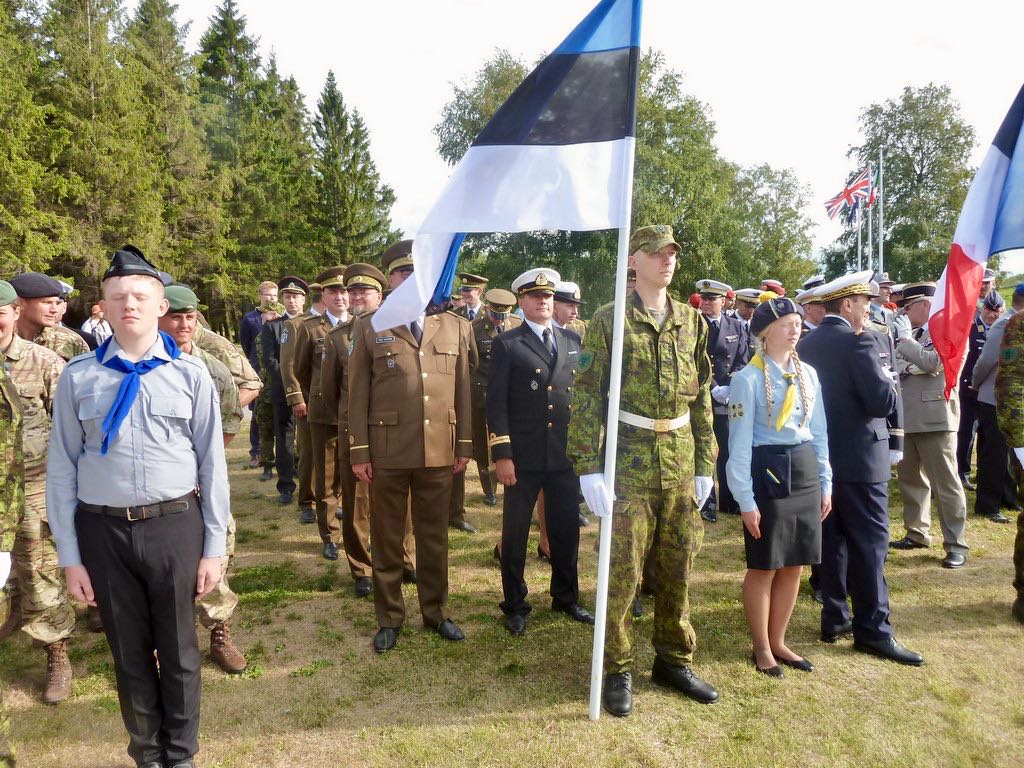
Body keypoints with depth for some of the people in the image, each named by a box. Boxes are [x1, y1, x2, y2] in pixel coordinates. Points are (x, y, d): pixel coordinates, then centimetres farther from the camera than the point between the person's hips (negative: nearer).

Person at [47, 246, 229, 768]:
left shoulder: (189, 373, -3)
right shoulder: (77, 377, -1)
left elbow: (212, 464, -1)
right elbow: (62, 470, 1)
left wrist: (213, 548, -1)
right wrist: (70, 557, 0)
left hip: (174, 526, -1)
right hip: (103, 530, 1)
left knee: (178, 650, 14)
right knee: (129, 653, 17)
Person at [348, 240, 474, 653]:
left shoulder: (455, 327, 8)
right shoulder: (369, 327, 2)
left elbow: (463, 389, 8)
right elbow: (357, 393, 0)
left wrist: (465, 444, 6)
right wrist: (359, 451, -4)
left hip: (439, 452, 2)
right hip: (387, 452, -1)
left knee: (435, 537, 13)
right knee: (387, 538, 11)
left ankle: (435, 611, 31)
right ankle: (390, 617, 27)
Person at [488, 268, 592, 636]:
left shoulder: (573, 341, 11)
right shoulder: (507, 344, -2)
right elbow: (496, 403, -7)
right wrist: (502, 455, -12)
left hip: (566, 454, 4)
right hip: (523, 456, -4)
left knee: (566, 529, 13)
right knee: (515, 533, 7)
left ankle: (566, 598, 32)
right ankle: (515, 605, 23)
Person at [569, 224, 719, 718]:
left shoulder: (692, 321, 9)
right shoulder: (609, 321, -4)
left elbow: (702, 398, 12)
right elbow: (586, 397, -7)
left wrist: (705, 465, 8)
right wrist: (589, 468, -13)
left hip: (680, 464, 4)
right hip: (628, 464, -4)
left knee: (677, 570, 14)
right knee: (622, 573, 3)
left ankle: (674, 661, 31)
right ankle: (618, 671, 21)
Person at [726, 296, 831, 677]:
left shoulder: (808, 373, 7)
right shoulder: (748, 378, -11)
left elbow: (819, 431, 14)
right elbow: (740, 444, -11)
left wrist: (826, 484, 12)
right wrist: (746, 501, -13)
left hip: (805, 472, 6)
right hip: (767, 474, -6)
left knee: (794, 566, 13)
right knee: (764, 568, 5)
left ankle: (778, 641, 30)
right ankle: (762, 649, 23)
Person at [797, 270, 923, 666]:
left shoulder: (805, 344, 7)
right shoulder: (858, 342, -15)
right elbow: (884, 402, -20)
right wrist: (891, 383, 1)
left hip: (820, 456, 7)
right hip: (859, 458, -7)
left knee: (831, 539, 13)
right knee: (869, 542, 1)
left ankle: (833, 618, 21)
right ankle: (872, 629, 7)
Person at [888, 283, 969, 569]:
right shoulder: (912, 335, 14)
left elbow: (933, 363, -21)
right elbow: (896, 367, 14)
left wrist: (904, 337, -14)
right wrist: (895, 336, 0)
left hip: (935, 416, -8)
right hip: (908, 417, 8)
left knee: (945, 481, -3)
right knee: (909, 476, 16)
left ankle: (956, 545, 4)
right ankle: (917, 533, 30)